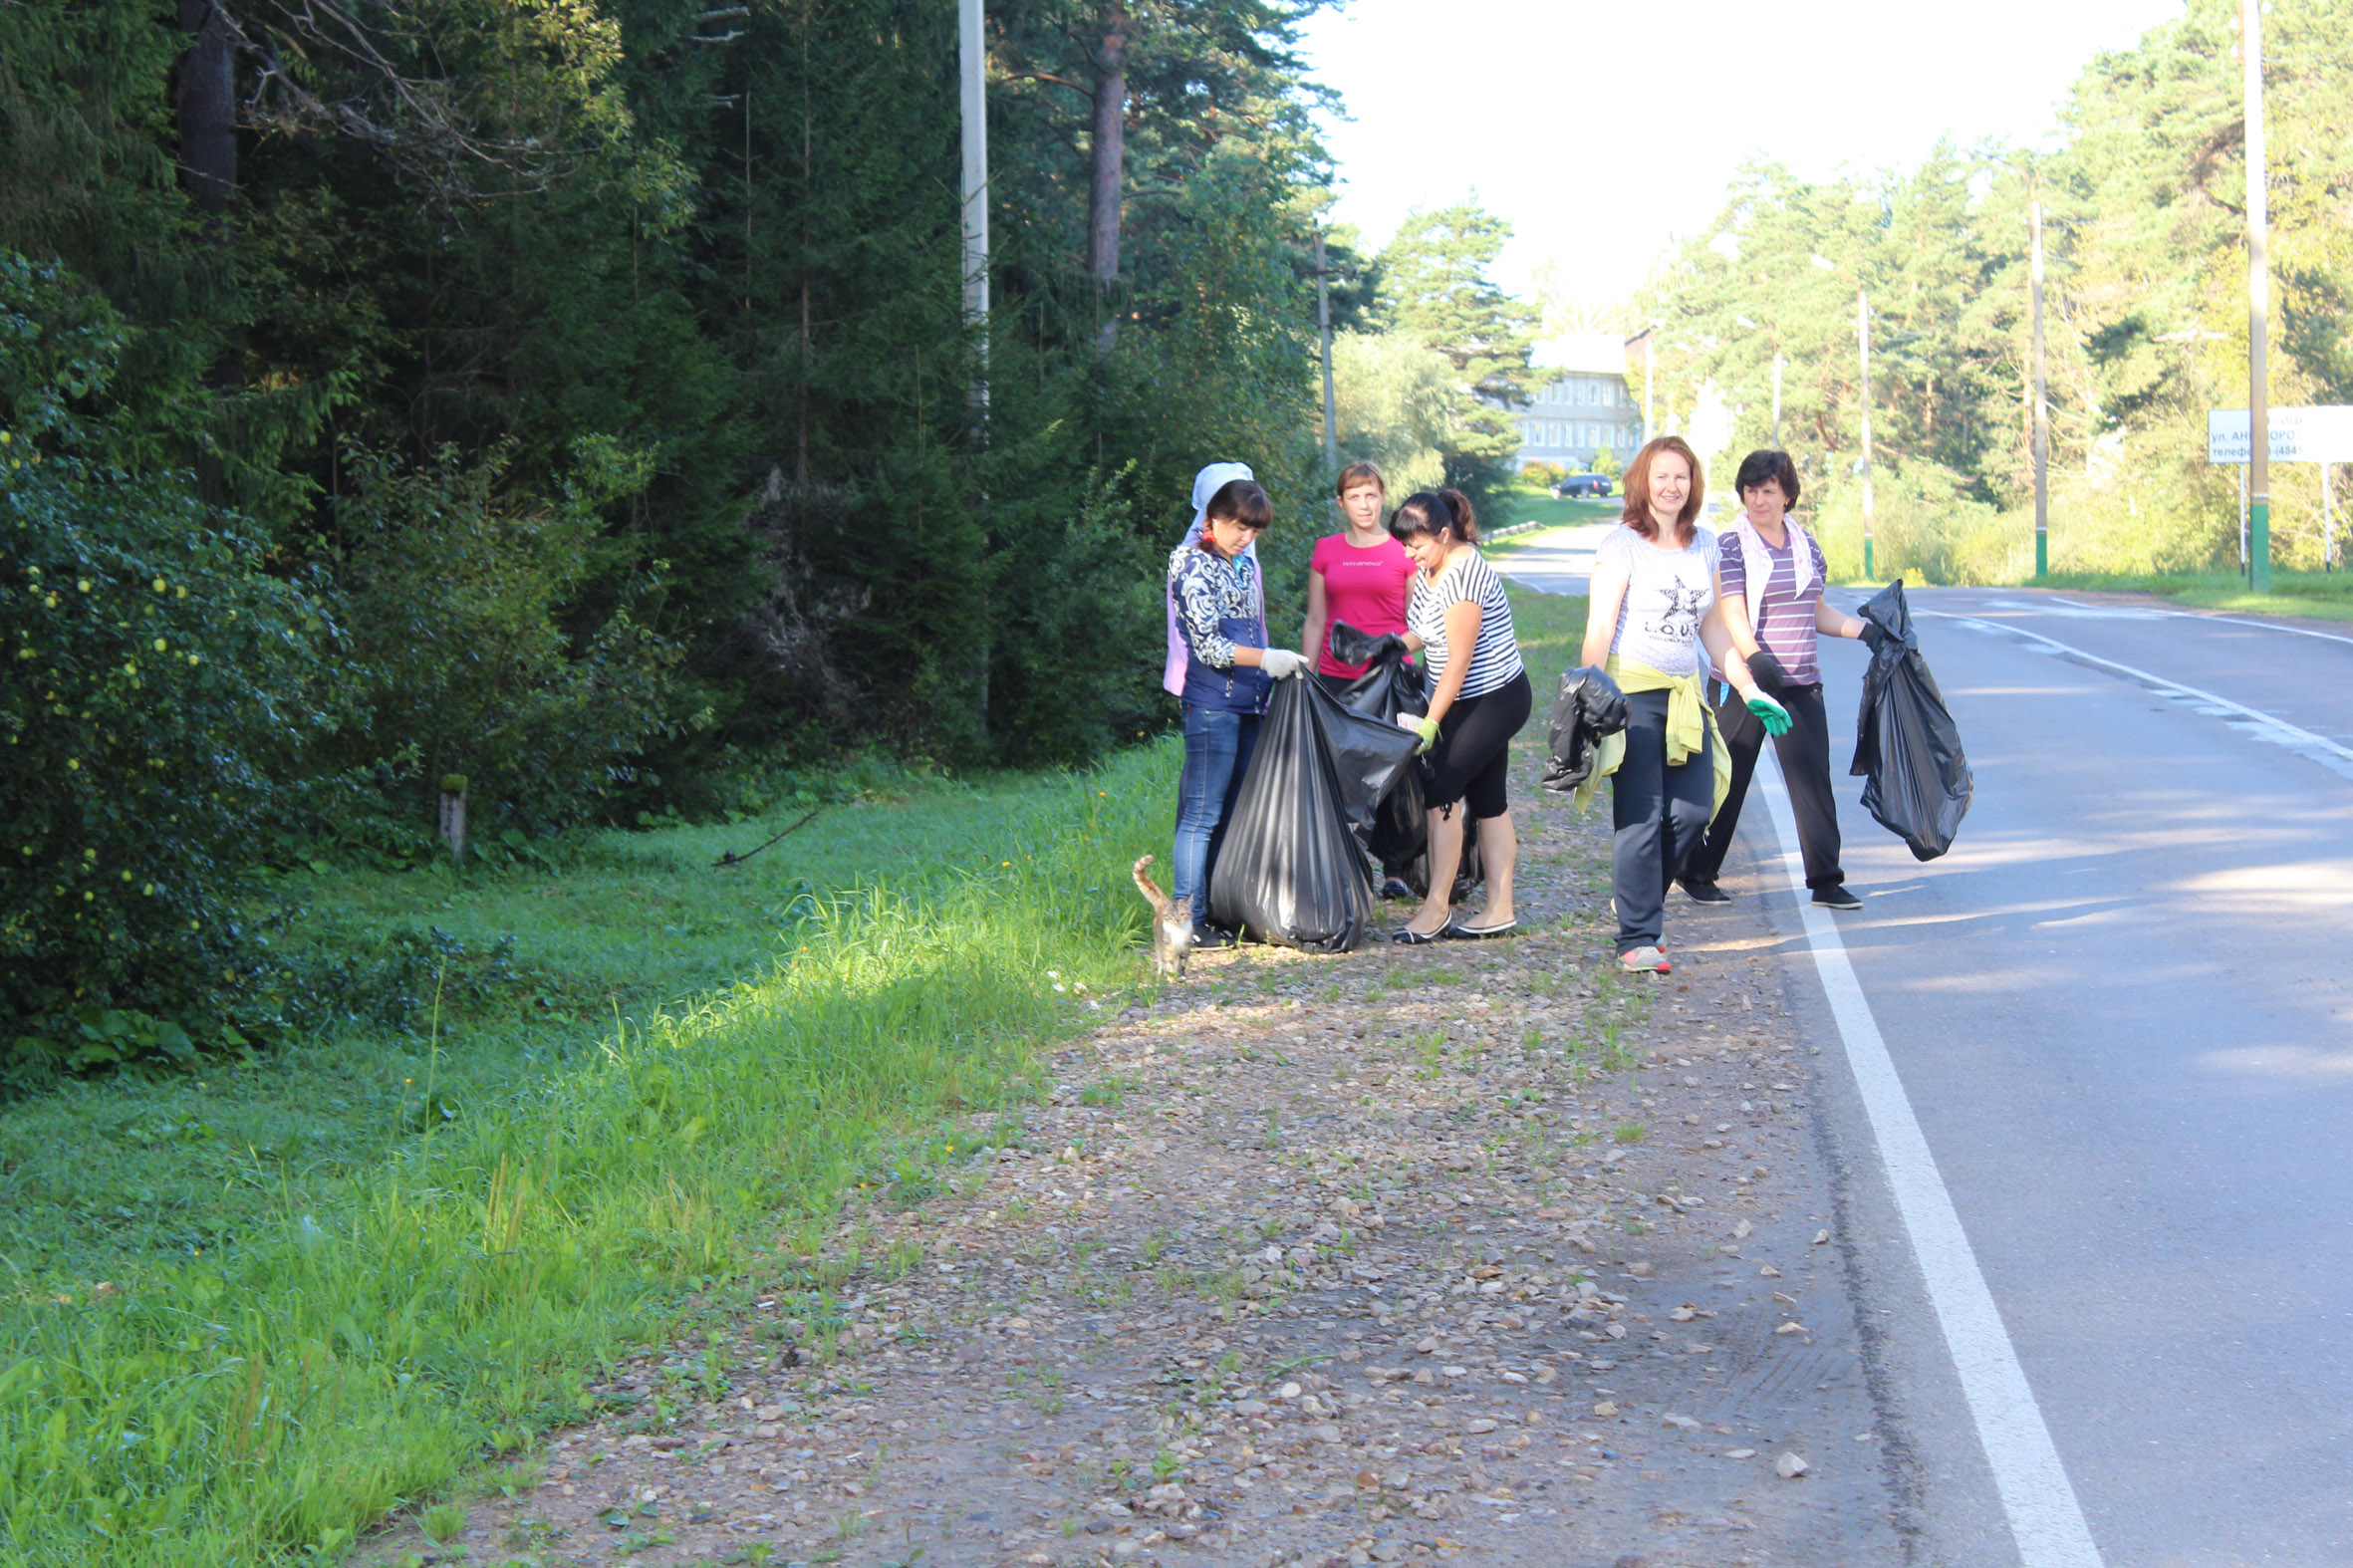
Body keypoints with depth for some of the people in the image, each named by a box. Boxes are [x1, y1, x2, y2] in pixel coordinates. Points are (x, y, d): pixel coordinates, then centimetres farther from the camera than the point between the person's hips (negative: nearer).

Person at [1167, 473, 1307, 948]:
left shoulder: (1244, 562, 16)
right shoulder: (1192, 563, -8)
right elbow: (1208, 645, -15)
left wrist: (1281, 667, 17)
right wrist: (1266, 658, -19)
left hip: (1249, 703, 8)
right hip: (1212, 703, -8)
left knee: (1234, 813, 10)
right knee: (1203, 815, -7)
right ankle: (1188, 921, -5)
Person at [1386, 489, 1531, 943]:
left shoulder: (1464, 575, -23)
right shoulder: (1431, 568, 6)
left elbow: (1458, 662, -23)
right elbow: (1423, 633, 15)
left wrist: (1430, 722, -19)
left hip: (1492, 700, -10)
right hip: (1486, 702, 10)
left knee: (1440, 788, -11)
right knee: (1486, 800, 9)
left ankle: (1437, 909, -6)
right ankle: (1500, 910, 12)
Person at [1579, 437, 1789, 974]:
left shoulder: (1704, 546, 13)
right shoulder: (1621, 544, -5)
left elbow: (1713, 629, 20)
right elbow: (1599, 629, -10)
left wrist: (1751, 692, 16)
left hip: (1686, 695, 6)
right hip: (1631, 690, -6)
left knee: (1694, 809, -1)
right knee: (1641, 817, -7)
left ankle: (1643, 900, 23)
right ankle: (1637, 939, -1)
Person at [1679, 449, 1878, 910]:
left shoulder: (1806, 544, 11)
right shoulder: (1730, 547, -6)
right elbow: (1732, 614, -17)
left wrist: (1867, 630, 10)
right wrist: (1753, 659, -33)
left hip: (1801, 683, 4)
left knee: (1813, 778, 0)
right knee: (1725, 782, 3)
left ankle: (1825, 881, 5)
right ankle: (1698, 875, 17)